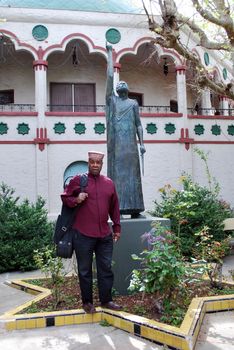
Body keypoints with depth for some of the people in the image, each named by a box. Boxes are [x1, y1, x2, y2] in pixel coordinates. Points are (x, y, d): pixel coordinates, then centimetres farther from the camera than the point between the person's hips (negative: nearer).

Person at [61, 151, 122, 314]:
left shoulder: (109, 183, 10)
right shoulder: (77, 180, -1)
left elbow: (114, 207, 16)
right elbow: (65, 197, 6)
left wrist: (117, 227, 15)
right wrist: (75, 200, -15)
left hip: (105, 235, 4)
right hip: (83, 234, -3)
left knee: (106, 268, 11)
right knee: (85, 270, 8)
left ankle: (106, 300, 25)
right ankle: (87, 302, 23)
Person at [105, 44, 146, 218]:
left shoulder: (133, 103, 19)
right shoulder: (111, 100, 16)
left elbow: (138, 124, 11)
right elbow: (110, 76, 11)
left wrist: (142, 143, 1)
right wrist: (110, 53, 13)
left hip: (130, 142, 1)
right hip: (116, 142, -1)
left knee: (131, 172, -3)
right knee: (116, 172, -4)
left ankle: (134, 207, -3)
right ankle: (117, 207, -4)